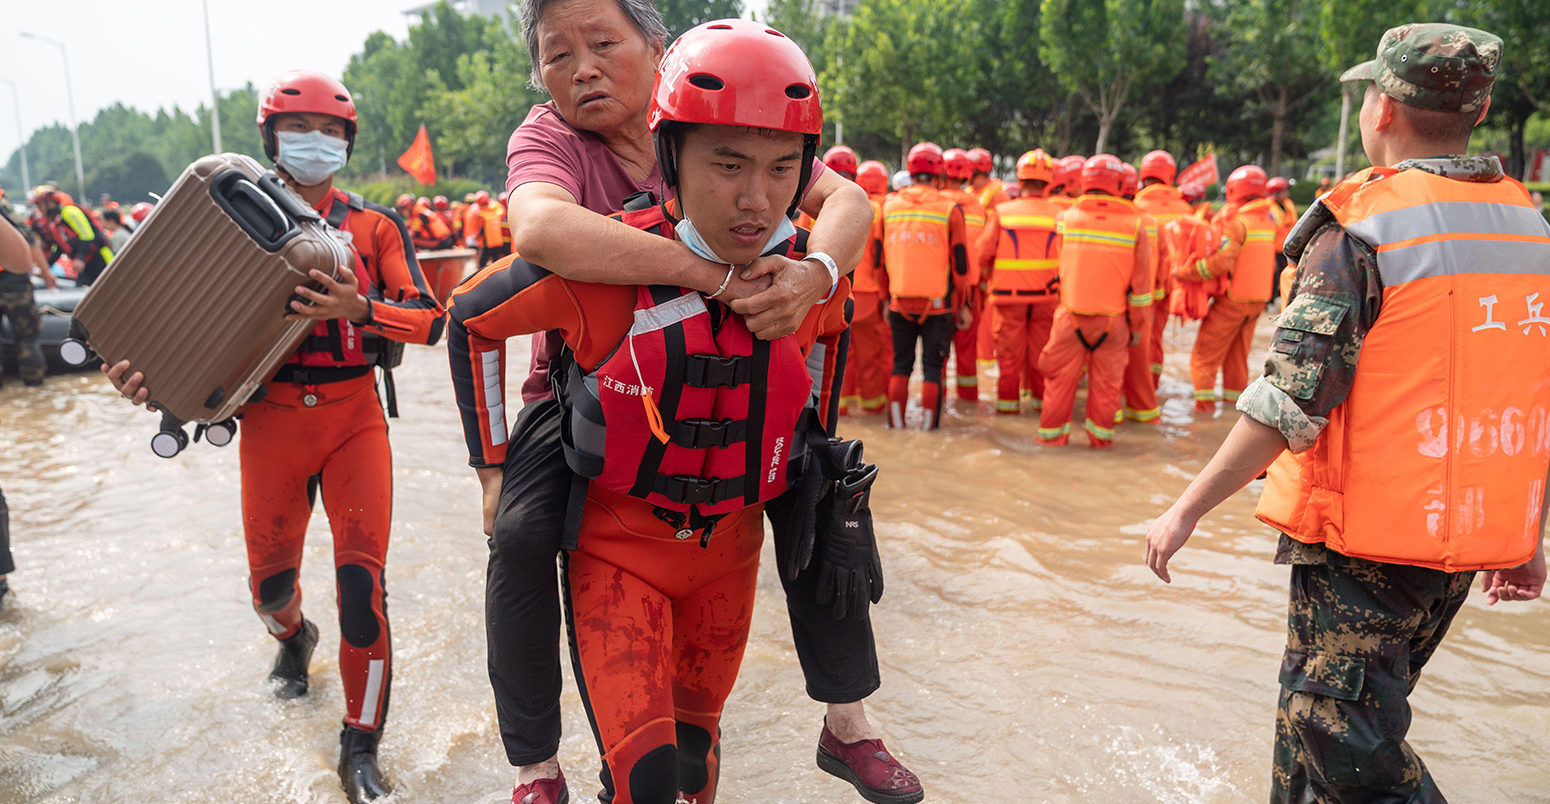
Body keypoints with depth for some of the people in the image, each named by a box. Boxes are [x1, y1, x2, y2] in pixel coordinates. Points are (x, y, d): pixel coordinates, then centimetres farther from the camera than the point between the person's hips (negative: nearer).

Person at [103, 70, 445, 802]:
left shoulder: (375, 227, 2)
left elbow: (428, 319, -7)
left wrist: (359, 308, -26)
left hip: (354, 415, -1)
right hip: (271, 420, 2)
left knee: (362, 580, -8)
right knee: (271, 578, 13)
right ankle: (293, 637, 52)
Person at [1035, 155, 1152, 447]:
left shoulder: (1066, 218, -3)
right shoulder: (1135, 224, -4)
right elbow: (1141, 283, 0)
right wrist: (1136, 325, 8)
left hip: (1072, 314, 0)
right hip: (1113, 318, 0)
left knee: (1061, 377, 10)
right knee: (1106, 380, 11)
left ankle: (1052, 432, 18)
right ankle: (1101, 435, 20)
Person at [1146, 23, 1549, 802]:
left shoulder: (1360, 228, -15)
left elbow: (1292, 401, -21)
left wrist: (1187, 509, -14)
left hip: (1364, 544, -8)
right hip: (1464, 545, 8)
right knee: (1317, 716, 22)